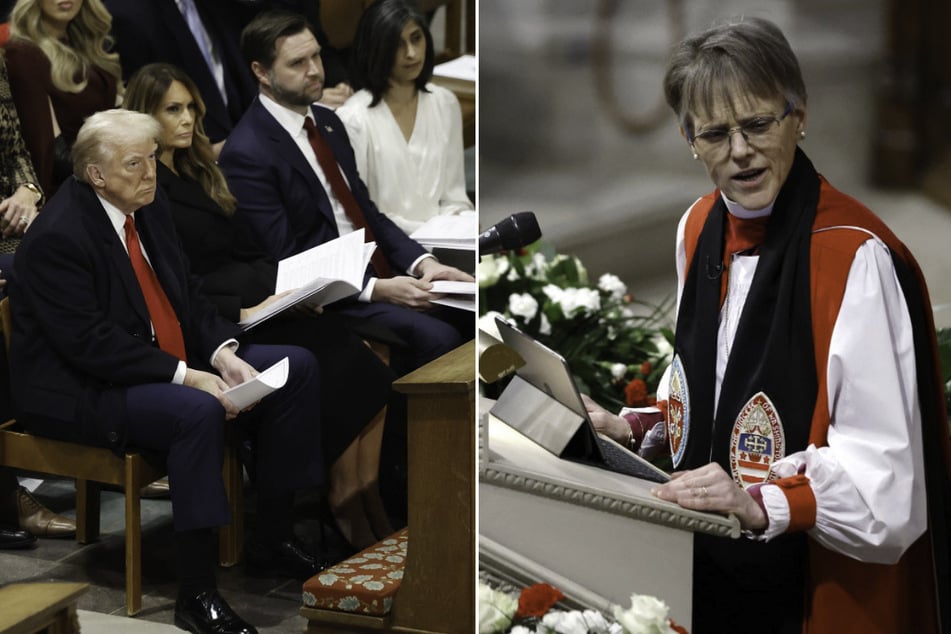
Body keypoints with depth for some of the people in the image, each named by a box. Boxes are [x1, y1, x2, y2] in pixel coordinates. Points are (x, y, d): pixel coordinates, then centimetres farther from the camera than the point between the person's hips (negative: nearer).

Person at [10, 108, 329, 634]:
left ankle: (271, 541, 8)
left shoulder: (149, 208, 5)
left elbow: (186, 296, 11)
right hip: (81, 391, -9)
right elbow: (91, 343, -25)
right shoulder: (57, 237, -21)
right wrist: (185, 376, -28)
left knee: (296, 369, 1)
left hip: (170, 362, 10)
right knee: (196, 412, -37)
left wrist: (222, 354, -8)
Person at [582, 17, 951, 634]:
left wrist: (761, 503, -34)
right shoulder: (699, 231, 3)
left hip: (825, 584, -7)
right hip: (710, 569, 7)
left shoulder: (856, 258, -21)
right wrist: (634, 430, 4)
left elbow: (880, 471, -24)